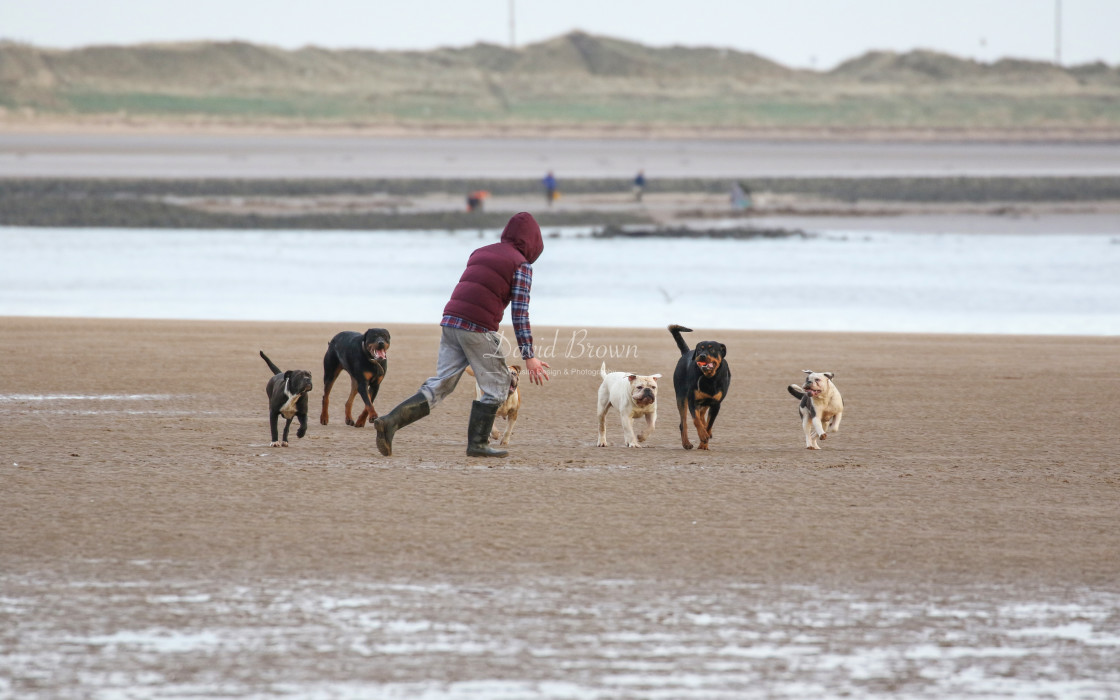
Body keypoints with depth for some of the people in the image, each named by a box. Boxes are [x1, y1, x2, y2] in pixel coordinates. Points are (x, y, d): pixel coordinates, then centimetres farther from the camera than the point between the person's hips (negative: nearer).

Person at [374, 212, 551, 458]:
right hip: (479, 328, -7)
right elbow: (520, 313, -6)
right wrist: (529, 356, -6)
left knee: (440, 385, 7)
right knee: (497, 385, 9)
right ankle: (477, 443, 8)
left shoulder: (480, 253, 24)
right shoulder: (521, 265, 1)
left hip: (450, 320, 7)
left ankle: (390, 422, -8)